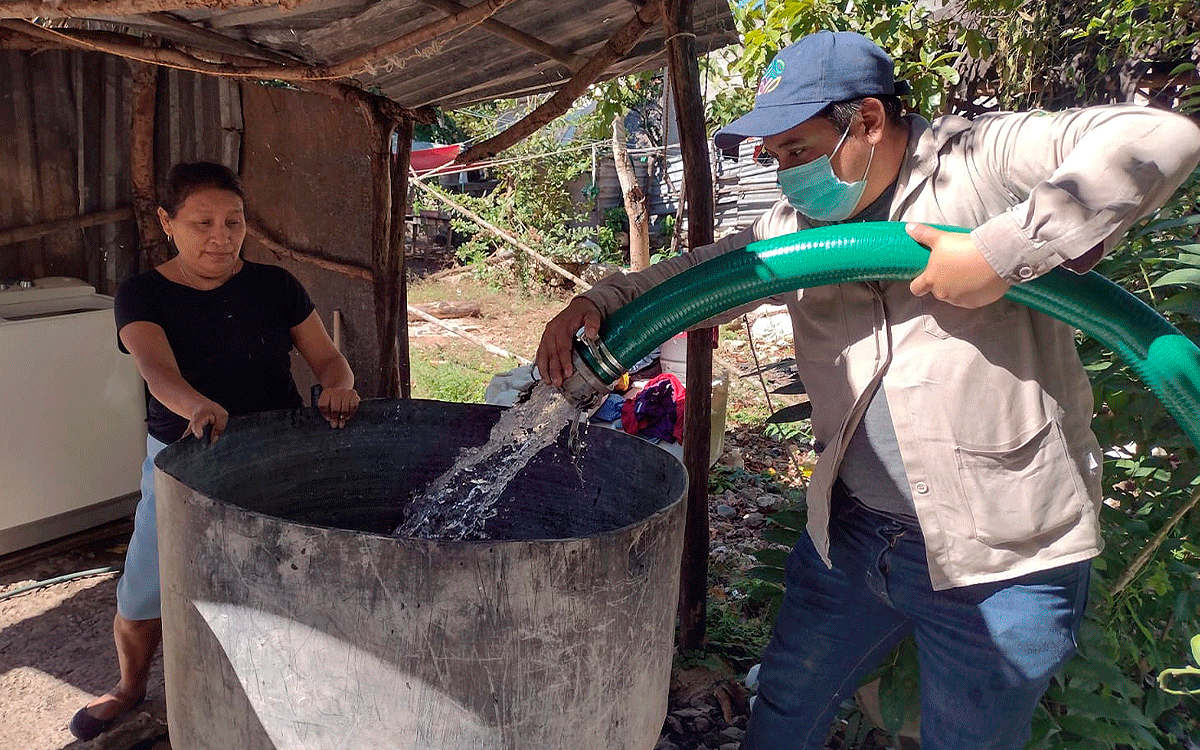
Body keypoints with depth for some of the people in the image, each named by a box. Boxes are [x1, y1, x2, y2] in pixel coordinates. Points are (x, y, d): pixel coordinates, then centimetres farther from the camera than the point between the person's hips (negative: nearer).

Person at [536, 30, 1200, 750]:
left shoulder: (982, 160, -11)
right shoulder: (799, 223, 7)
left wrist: (1003, 250, -29)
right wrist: (600, 301, -7)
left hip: (1002, 564, -5)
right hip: (852, 534, 6)